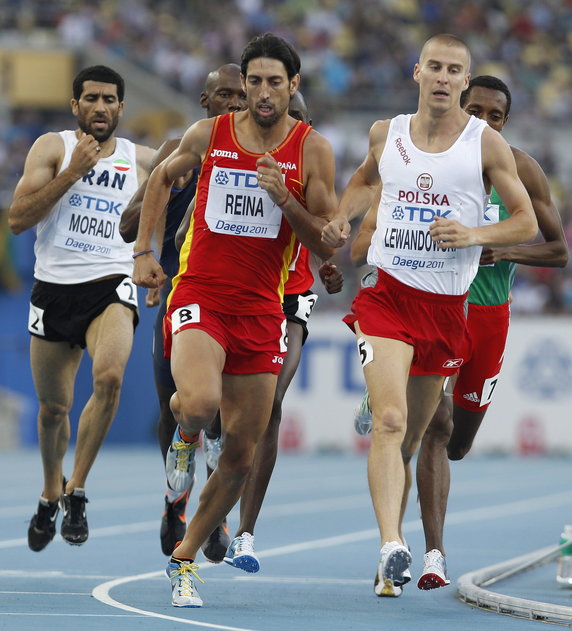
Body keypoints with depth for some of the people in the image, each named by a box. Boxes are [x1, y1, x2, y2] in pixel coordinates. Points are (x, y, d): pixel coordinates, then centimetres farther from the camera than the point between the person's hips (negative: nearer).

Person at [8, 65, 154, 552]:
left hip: (111, 286, 0)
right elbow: (18, 218, -11)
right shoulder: (53, 148, 0)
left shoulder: (142, 160, 7)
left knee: (109, 378, -28)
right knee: (54, 406, 11)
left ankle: (76, 492, -15)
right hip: (55, 288, 0)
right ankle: (50, 495, 39)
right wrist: (74, 171, -16)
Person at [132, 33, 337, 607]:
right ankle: (185, 432, 8)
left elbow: (327, 246, -2)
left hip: (261, 311, 2)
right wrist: (143, 252, 13)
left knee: (240, 456, 4)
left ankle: (184, 560, 23)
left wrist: (284, 198, -17)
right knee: (201, 402, -31)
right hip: (199, 297, -2)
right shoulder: (209, 135, 1)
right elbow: (162, 178, 21)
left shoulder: (312, 150, -1)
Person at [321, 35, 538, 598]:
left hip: (446, 305, 1)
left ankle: (389, 553, 26)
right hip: (386, 296, -1)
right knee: (389, 420, -21)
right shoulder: (386, 133, 6)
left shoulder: (485, 143, -1)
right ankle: (391, 550, -33)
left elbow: (527, 223, 1)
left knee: (412, 438, 9)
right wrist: (342, 217, 10)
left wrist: (472, 234, -16)